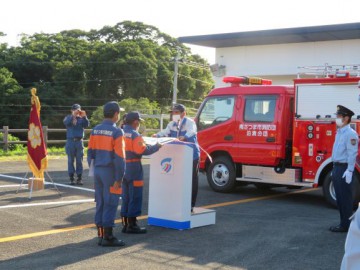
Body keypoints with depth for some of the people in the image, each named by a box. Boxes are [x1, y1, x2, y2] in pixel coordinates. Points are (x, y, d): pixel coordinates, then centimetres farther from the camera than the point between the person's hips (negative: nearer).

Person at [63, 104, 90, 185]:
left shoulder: (81, 119, 6)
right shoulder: (68, 117, 5)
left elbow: (87, 125, -11)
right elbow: (66, 122, -17)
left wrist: (84, 117, -27)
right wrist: (73, 115, -31)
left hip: (79, 141, 0)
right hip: (70, 141, 0)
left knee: (79, 160, 2)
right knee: (70, 160, 2)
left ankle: (79, 178, 8)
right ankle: (71, 178, 7)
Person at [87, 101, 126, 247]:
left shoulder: (95, 130, 7)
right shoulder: (117, 132, -12)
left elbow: (90, 152, 10)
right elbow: (119, 157, -15)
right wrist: (119, 178, -12)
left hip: (98, 171, 6)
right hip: (110, 172, -6)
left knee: (100, 203, 13)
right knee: (110, 204, -1)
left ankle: (100, 235, 19)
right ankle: (108, 237, 3)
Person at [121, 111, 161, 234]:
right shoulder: (135, 135, -14)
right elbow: (143, 151, -21)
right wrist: (156, 146, -7)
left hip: (123, 168, 8)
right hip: (133, 169, -8)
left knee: (126, 197, 16)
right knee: (135, 198, 1)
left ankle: (125, 224, 21)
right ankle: (132, 225, 4)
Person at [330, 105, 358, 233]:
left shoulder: (350, 133, -14)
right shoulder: (339, 132, 16)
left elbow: (352, 153, -19)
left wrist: (349, 171, -23)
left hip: (344, 169, -9)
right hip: (337, 168, 9)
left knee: (345, 198, -3)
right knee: (339, 197, 14)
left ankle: (345, 225, 3)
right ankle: (343, 222, 23)